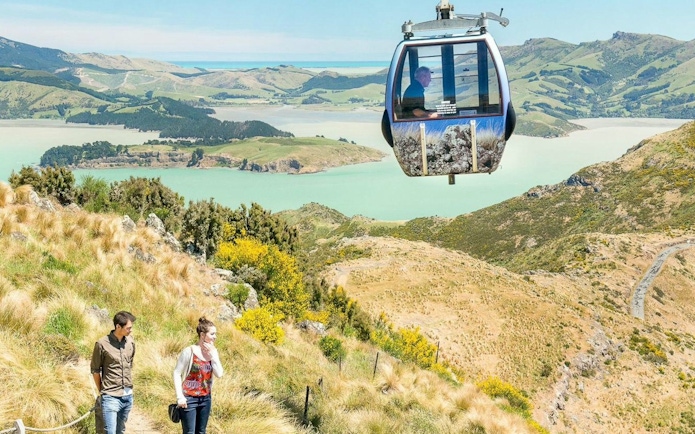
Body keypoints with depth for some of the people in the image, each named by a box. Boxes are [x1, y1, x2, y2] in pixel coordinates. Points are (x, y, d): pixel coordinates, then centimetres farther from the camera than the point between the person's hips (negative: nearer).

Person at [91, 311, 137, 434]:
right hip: (111, 397, -5)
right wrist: (101, 391, 7)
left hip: (128, 397, 5)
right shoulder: (102, 344, -11)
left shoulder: (130, 342, 3)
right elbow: (95, 370, -1)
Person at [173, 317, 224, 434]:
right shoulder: (189, 351, -14)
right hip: (189, 398, -6)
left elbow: (219, 374, -7)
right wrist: (180, 397, -15)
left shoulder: (213, 352, 2)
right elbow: (177, 373, -11)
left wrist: (213, 354, -13)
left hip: (206, 398, 6)